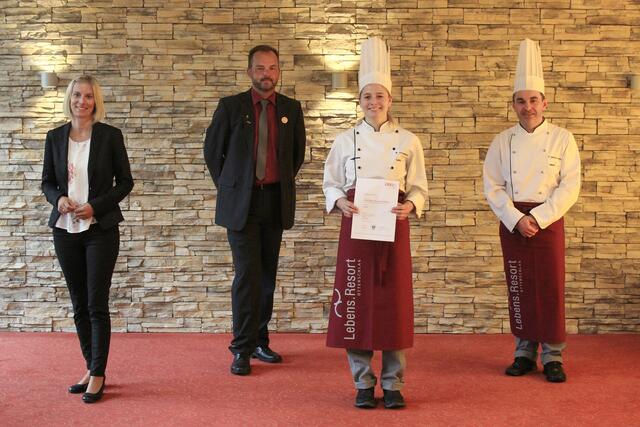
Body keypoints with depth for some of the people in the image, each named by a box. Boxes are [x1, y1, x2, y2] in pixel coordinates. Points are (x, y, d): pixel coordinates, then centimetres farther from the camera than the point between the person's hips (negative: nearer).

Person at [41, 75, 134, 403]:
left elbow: (125, 182, -1)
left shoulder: (110, 135, -4)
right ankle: (91, 369, 21)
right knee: (79, 305, 10)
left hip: (100, 229, -4)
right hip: (65, 229, 4)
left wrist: (95, 206, -14)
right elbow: (47, 182, 12)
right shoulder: (55, 137, 5)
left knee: (97, 304, -4)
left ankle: (98, 376, 4)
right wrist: (58, 199, -10)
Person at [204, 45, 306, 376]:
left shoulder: (291, 109, 6)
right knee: (248, 274, -9)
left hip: (276, 202, 3)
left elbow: (297, 153, 19)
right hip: (241, 203, -3)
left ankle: (259, 341, 22)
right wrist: (228, 187, 7)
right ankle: (242, 349, 0)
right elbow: (212, 151, 7)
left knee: (267, 275, 10)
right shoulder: (230, 106, -2)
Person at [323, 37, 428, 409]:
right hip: (356, 225, 1)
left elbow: (419, 187, 5)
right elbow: (331, 184, 8)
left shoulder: (408, 141, 3)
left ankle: (393, 384, 15)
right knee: (357, 301, 1)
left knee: (394, 302, 2)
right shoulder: (345, 140, 5)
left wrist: (409, 205, -15)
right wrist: (341, 202, -12)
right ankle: (363, 383, 15)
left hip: (394, 225, 0)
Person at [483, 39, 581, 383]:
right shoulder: (503, 141, 3)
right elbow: (492, 187, 0)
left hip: (548, 221, -2)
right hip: (512, 223, 2)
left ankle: (552, 356, 11)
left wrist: (537, 218, -14)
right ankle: (525, 351, 19)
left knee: (551, 288, -1)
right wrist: (516, 220, -11)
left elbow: (570, 187, -6)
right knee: (519, 289, 7)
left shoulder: (561, 139, -2)